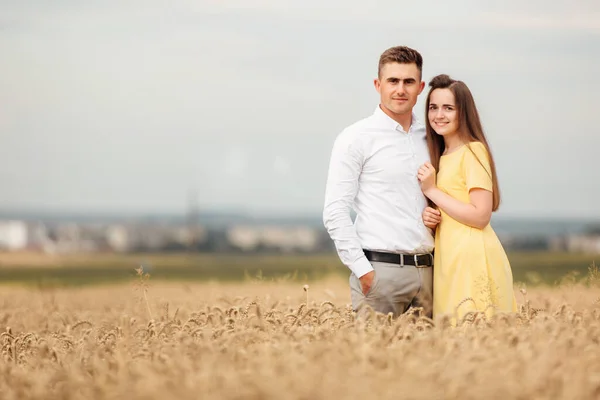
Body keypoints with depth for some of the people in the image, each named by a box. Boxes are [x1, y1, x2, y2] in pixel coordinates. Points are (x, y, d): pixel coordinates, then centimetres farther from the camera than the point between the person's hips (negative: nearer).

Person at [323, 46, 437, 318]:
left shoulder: (429, 139, 15)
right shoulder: (356, 138, -2)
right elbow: (335, 212, -7)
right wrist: (363, 271, -13)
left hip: (426, 272, 5)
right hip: (380, 271, -5)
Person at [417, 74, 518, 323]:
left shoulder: (473, 151, -7)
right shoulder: (442, 156, 19)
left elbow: (480, 216, -15)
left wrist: (432, 191, -10)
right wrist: (428, 217, 2)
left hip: (473, 259, -8)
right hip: (449, 259, 8)